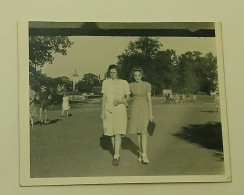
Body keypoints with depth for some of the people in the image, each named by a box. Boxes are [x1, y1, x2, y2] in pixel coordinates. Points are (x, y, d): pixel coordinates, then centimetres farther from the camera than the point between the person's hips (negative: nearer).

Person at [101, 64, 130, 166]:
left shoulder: (124, 83, 3)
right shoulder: (105, 83, 9)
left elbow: (128, 97, 6)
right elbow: (104, 98, 11)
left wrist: (120, 101, -13)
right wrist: (102, 112, 8)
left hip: (120, 109, -3)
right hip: (109, 110, 3)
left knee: (118, 133, -13)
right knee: (111, 133, 5)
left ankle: (116, 156, -17)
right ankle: (117, 154, 18)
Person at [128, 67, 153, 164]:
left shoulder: (147, 85, -6)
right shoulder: (131, 85, 2)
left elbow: (149, 100, -4)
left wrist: (151, 114, -4)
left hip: (144, 109, -3)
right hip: (135, 109, 3)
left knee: (143, 131, -15)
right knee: (138, 132, 8)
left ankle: (144, 156, -19)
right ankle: (141, 153, 20)